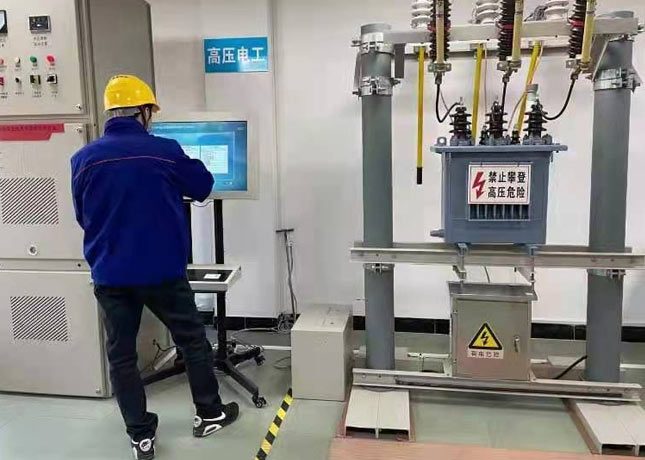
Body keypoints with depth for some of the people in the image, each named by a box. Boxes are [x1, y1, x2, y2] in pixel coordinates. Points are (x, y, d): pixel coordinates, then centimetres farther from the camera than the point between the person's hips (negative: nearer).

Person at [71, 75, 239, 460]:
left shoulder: (84, 159, -4)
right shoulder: (164, 151, -11)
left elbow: (82, 216, 10)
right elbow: (204, 187, 5)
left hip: (110, 276, 2)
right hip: (163, 271, -2)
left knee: (121, 355, 14)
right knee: (193, 340, 16)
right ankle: (209, 414, 29)